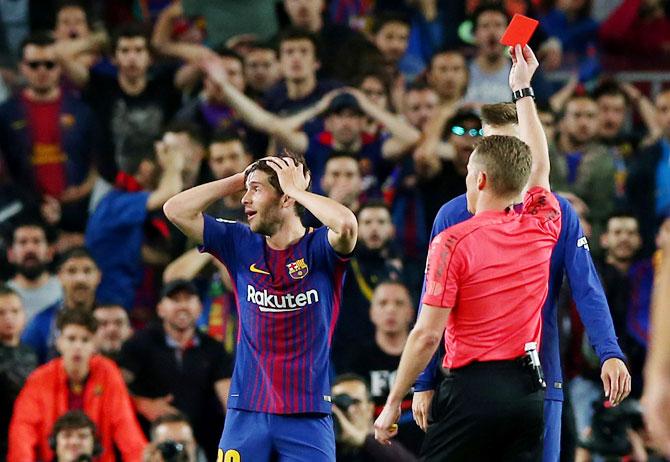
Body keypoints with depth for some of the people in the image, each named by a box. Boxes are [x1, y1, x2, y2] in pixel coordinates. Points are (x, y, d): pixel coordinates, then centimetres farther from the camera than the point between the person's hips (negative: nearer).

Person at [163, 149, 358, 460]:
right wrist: (237, 181, 3)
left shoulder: (320, 248, -3)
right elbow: (176, 210, 5)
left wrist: (296, 189, -11)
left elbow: (346, 225, -26)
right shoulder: (241, 246, 9)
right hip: (246, 411, 3)